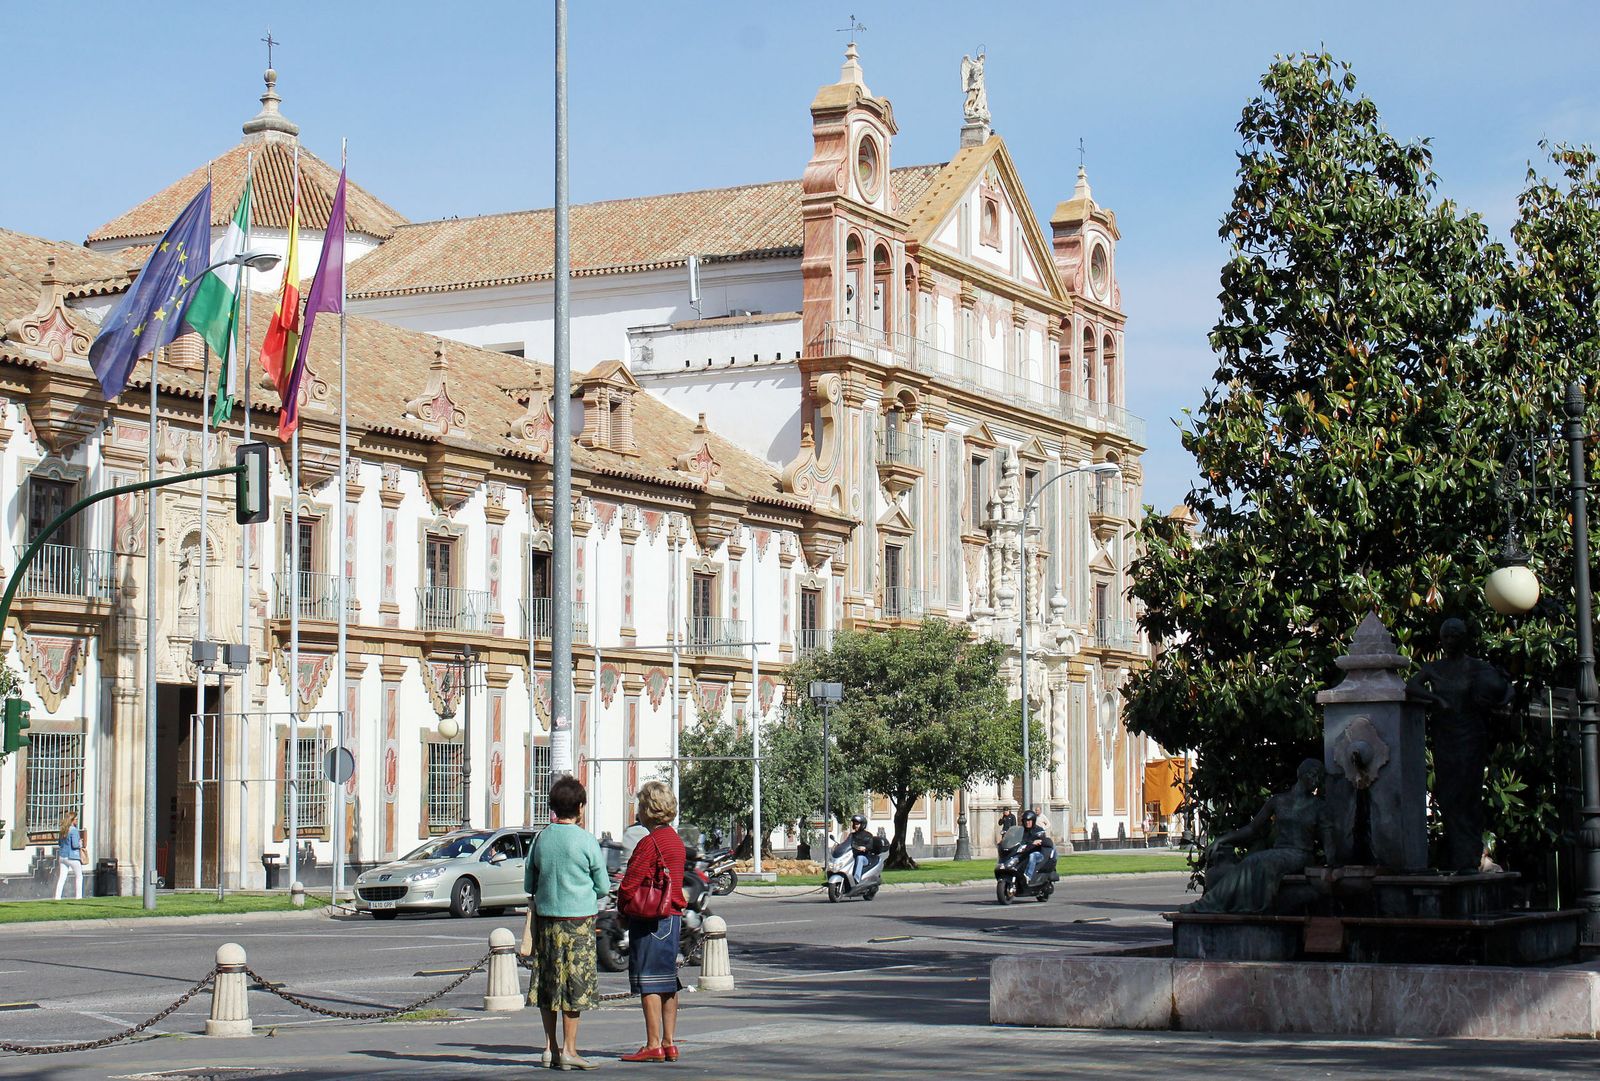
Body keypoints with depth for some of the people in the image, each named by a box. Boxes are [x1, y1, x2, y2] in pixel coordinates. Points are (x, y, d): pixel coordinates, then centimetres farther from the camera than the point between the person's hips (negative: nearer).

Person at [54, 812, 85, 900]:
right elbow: (75, 844, -20)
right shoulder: (74, 830, -15)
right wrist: (80, 844, -1)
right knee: (79, 876, 9)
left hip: (62, 856, 6)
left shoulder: (63, 830, 8)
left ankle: (57, 896, -1)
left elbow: (59, 843, 16)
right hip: (72, 856, -6)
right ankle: (78, 896, 8)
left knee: (61, 878, 5)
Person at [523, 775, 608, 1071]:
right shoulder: (586, 841, -9)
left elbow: (529, 884, 11)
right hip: (578, 919, -5)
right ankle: (568, 1049, -1)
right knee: (575, 984, 0)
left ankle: (550, 1047, 13)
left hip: (545, 916, 5)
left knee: (547, 984, 11)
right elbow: (603, 887, -2)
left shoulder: (541, 838, 4)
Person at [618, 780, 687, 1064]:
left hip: (649, 920, -9)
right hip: (673, 917, 9)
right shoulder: (676, 841, 11)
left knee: (649, 983, -5)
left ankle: (653, 1045, -5)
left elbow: (629, 884, -15)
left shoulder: (649, 843, -16)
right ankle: (669, 1043, 15)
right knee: (668, 982, 12)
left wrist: (622, 908, 2)